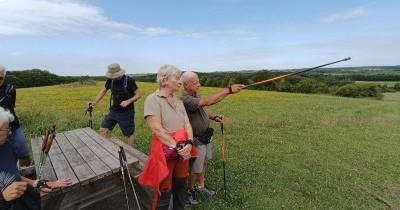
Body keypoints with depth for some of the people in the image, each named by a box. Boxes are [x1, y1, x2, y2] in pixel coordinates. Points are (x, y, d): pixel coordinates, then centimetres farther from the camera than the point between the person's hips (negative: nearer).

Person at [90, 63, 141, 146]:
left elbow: (138, 95, -13)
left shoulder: (129, 80, -18)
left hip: (127, 112, -5)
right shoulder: (110, 80, -4)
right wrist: (94, 102, 2)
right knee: (103, 129, 3)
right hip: (114, 111, 5)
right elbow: (103, 91, 11)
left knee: (129, 134, 7)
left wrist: (128, 102, -27)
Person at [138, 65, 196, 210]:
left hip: (183, 150, 7)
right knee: (164, 191, 9)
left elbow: (187, 124, 2)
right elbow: (157, 130, -20)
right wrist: (177, 147, -19)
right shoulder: (153, 99, -13)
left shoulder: (178, 101, 9)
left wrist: (189, 143, -16)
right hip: (166, 151, -6)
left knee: (181, 186, 22)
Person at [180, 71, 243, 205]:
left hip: (205, 136, 9)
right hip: (197, 140, -8)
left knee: (204, 163, 24)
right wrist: (229, 90, -37)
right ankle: (190, 190, 36)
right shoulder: (185, 99, -29)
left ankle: (201, 186, 46)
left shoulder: (196, 94, 0)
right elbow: (208, 102, -38)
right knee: (195, 169, 10)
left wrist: (214, 117, -5)